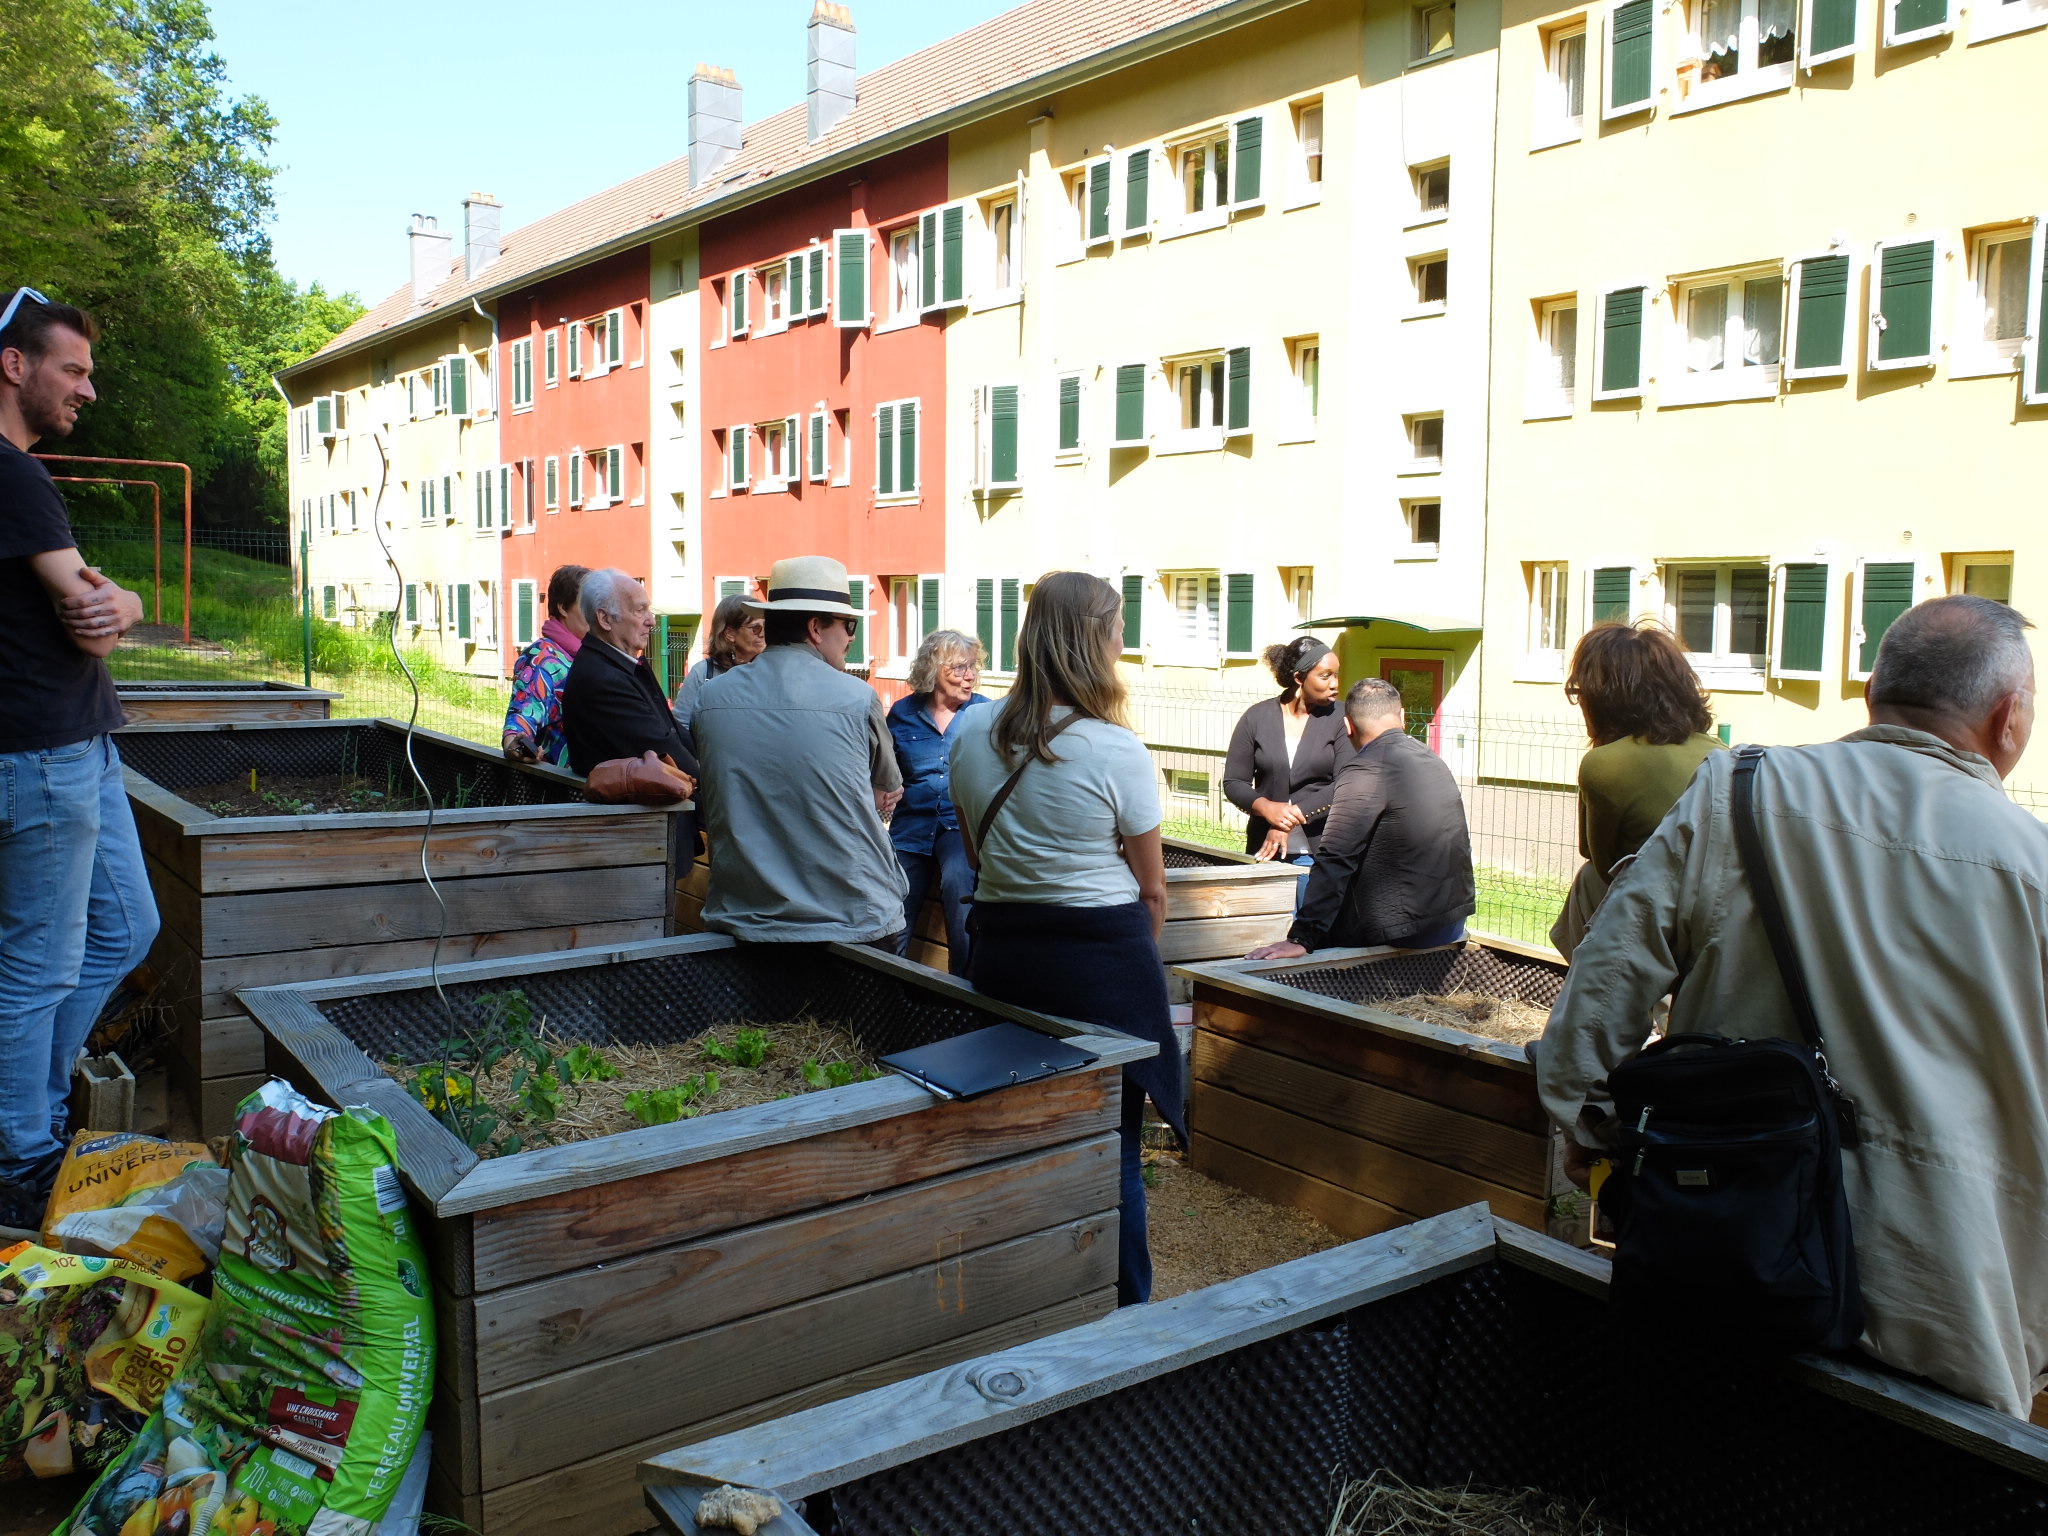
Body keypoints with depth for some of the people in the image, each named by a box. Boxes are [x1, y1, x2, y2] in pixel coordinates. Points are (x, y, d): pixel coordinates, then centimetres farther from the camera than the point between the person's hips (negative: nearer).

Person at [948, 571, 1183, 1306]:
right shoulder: (1117, 751, -14)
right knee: (1110, 1147, 7)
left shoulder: (971, 733, 1)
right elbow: (1152, 891, -5)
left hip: (1001, 950, 5)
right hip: (1104, 956, -5)